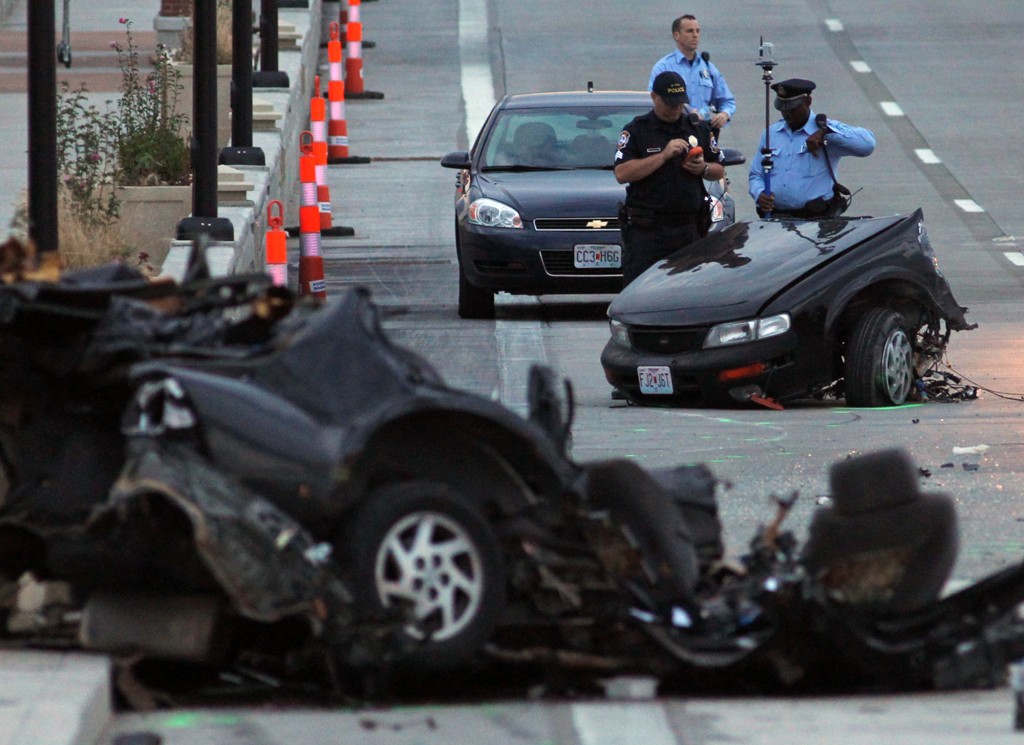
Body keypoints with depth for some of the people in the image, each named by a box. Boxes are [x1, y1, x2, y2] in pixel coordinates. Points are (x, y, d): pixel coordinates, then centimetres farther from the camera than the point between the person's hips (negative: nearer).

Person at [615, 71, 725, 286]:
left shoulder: (698, 129, 14)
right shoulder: (636, 131, 2)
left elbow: (720, 171, 21)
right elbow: (622, 174, -11)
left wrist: (703, 169, -3)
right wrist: (663, 155, -14)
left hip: (689, 228, 4)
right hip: (647, 230, -4)